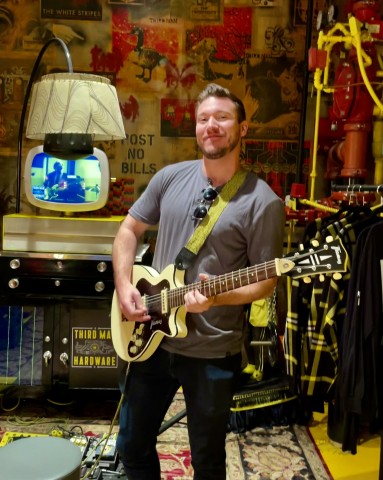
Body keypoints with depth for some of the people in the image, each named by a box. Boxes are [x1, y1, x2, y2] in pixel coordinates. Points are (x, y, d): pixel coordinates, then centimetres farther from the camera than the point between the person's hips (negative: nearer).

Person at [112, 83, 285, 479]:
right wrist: (124, 286, -4)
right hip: (153, 337, 4)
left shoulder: (262, 201, -12)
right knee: (132, 447, 20)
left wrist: (217, 298, -25)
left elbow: (267, 280, -9)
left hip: (213, 351, -4)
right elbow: (129, 229, 10)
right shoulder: (170, 177, 1)